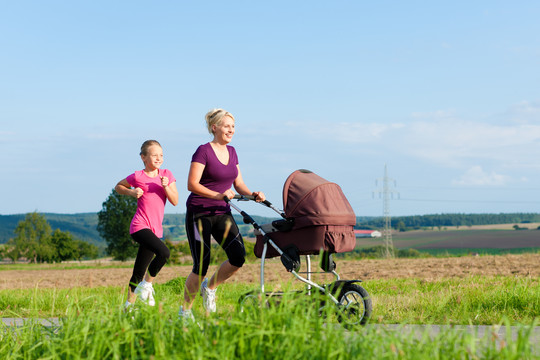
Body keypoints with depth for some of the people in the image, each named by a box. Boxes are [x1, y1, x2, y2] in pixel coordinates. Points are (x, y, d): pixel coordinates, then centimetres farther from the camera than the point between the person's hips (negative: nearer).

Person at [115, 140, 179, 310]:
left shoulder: (167, 175, 9)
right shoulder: (138, 176, -2)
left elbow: (175, 201, 5)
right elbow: (118, 187, 14)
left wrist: (166, 186, -12)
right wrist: (132, 192, -5)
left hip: (155, 229, 5)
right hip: (140, 226, -5)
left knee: (139, 272, 9)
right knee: (164, 252, -28)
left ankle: (129, 304, 19)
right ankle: (147, 285, -10)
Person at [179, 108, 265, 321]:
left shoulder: (231, 152, 10)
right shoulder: (204, 151, -11)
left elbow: (238, 183, 13)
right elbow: (192, 184, -18)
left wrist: (252, 195, -7)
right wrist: (218, 195, -29)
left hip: (222, 213, 6)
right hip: (199, 213, -6)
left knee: (238, 257, -11)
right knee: (201, 265, -7)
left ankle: (210, 287, 14)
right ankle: (185, 311, 11)